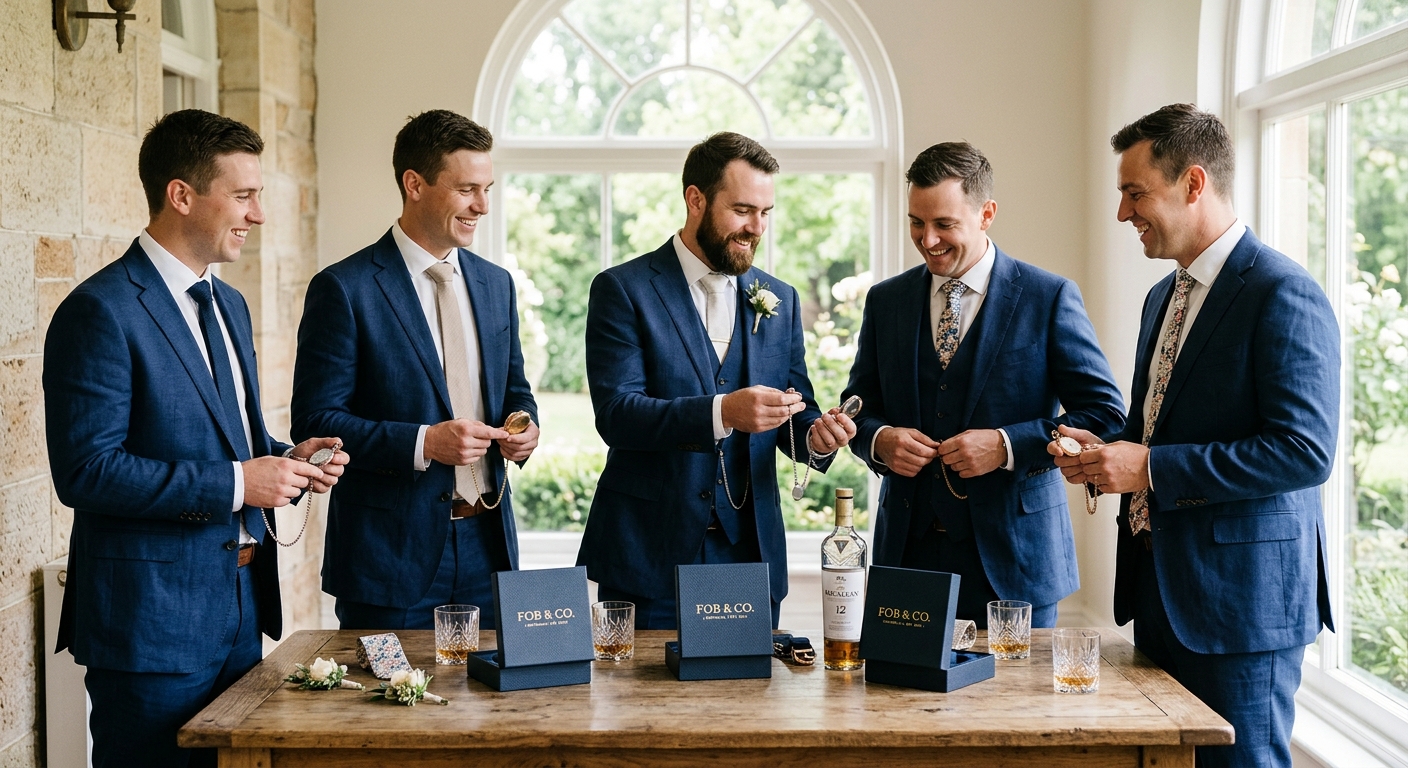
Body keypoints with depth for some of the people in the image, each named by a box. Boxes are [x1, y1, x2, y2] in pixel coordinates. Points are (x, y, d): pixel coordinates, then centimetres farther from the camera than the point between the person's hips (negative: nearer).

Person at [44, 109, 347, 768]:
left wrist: (285, 460, 2)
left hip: (241, 603, 8)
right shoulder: (100, 312, -14)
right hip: (151, 620, -8)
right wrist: (235, 485, -21)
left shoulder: (228, 305, 14)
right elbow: (85, 471, -20)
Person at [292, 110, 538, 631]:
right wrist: (423, 444, -21)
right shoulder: (344, 289, -8)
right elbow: (315, 422, -11)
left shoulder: (496, 284, 11)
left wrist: (524, 427, -2)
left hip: (487, 547, 5)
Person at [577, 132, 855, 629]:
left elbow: (794, 412, 14)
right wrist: (722, 412, -27)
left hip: (751, 551, 4)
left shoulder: (780, 301, 11)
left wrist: (814, 436, -11)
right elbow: (615, 414, -14)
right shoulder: (622, 290, -4)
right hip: (649, 554, -4)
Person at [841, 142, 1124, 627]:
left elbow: (1106, 414, -5)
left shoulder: (1049, 298, -3)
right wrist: (879, 440, -7)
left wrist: (1009, 446, -17)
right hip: (908, 548, 3)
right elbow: (858, 405, 16)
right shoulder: (886, 301, 9)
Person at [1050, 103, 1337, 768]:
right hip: (1159, 588, 9)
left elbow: (1304, 451, -21)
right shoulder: (1164, 297, 16)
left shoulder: (1283, 295, -14)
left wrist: (1152, 467, -21)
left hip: (1242, 597, -9)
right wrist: (1104, 450, 3)